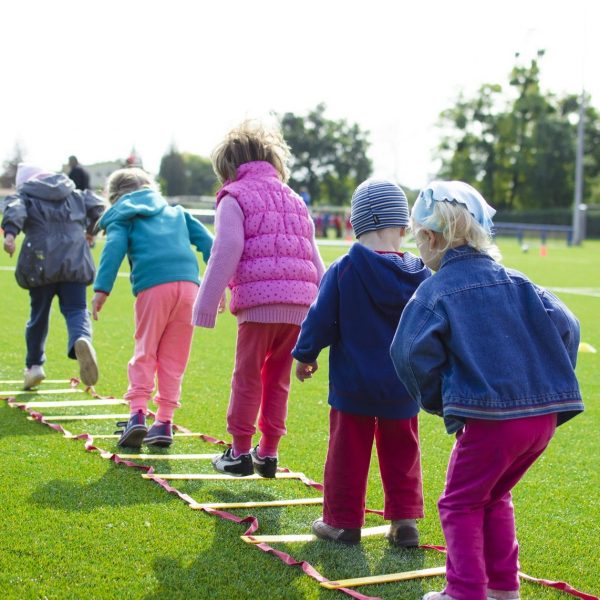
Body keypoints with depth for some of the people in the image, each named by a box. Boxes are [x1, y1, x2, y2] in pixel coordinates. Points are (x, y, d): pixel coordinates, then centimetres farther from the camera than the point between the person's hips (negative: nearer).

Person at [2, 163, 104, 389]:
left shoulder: (24, 196, 13)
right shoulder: (75, 195, 22)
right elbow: (97, 206, 11)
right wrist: (90, 230, 28)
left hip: (41, 263, -1)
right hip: (74, 262, 1)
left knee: (39, 314, 15)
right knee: (76, 310, -1)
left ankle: (34, 364, 24)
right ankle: (81, 340, -35)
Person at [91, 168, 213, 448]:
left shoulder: (122, 217, 18)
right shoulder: (176, 212, 30)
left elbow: (114, 249, -1)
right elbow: (206, 241, 21)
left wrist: (101, 289, -8)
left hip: (153, 287, -3)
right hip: (188, 282, 3)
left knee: (145, 353, 6)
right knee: (173, 358, 9)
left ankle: (138, 413, -8)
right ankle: (164, 422, 9)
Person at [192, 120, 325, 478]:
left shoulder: (234, 197, 5)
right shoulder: (295, 200, 24)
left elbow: (226, 254, -7)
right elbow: (315, 260, 22)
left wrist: (206, 306, -5)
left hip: (259, 301, -6)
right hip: (299, 304, 6)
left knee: (248, 377, 5)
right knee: (278, 379, 14)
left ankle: (240, 452, 11)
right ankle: (268, 453, 18)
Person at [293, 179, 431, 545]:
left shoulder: (343, 270, -13)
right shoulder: (420, 275, -4)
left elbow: (321, 319, -8)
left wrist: (305, 355, 8)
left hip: (353, 384, -3)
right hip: (403, 386, 3)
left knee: (348, 452, 8)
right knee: (401, 452, 15)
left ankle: (343, 522, 16)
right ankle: (405, 521, 16)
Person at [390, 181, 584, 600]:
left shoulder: (435, 291, -5)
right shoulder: (515, 282, 11)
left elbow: (412, 353, -15)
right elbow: (565, 326, 5)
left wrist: (437, 400, 1)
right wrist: (551, 385, 13)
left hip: (489, 418, -6)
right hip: (545, 413, 6)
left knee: (461, 504, 11)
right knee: (494, 498, 24)